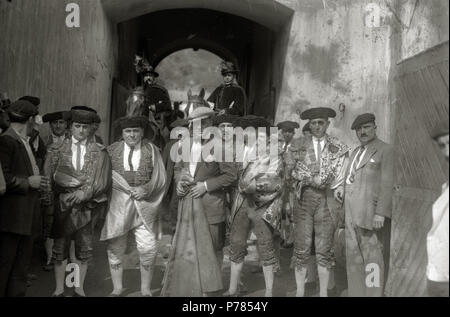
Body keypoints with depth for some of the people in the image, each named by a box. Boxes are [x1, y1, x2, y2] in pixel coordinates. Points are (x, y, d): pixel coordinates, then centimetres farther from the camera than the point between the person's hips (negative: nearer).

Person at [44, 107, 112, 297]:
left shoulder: (99, 153, 4)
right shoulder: (57, 150, 7)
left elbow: (103, 180, -2)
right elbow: (49, 176, 0)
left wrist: (85, 192, -15)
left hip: (86, 205, 0)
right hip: (61, 203, 0)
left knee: (84, 249, 6)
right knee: (60, 247, 6)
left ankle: (79, 288, 21)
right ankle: (59, 289, 20)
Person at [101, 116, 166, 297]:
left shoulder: (151, 150, 7)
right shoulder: (112, 150, 7)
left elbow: (159, 178, 4)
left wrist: (145, 189, -12)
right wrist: (127, 189, -10)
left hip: (144, 205, 0)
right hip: (117, 204, 1)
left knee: (148, 248, -5)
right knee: (115, 248, 7)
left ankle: (145, 290, 14)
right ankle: (117, 288, 26)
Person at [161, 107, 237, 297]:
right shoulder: (187, 144, 7)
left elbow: (231, 174, -11)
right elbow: (178, 168, 20)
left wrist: (206, 185, -15)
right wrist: (179, 182, 0)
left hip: (209, 204, -5)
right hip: (188, 204, 5)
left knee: (211, 248, 8)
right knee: (185, 246, 9)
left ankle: (210, 288, 26)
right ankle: (185, 288, 25)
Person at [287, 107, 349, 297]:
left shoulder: (339, 148, 8)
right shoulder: (299, 146, 9)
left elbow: (341, 177, 4)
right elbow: (294, 171, 5)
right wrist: (313, 179, -4)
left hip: (327, 199, 0)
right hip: (304, 198, 0)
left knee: (324, 250, 3)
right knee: (301, 249, 1)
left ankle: (324, 292, 15)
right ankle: (300, 292, 11)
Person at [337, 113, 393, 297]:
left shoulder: (385, 150, -5)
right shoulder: (356, 152, 19)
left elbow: (387, 184, -11)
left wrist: (380, 213, -18)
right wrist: (342, 186, 6)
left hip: (370, 213, -7)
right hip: (352, 213, 8)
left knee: (372, 257, -3)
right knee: (353, 257, 12)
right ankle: (356, 292, 22)